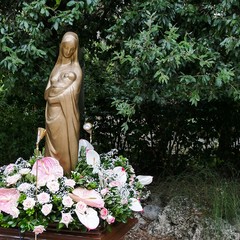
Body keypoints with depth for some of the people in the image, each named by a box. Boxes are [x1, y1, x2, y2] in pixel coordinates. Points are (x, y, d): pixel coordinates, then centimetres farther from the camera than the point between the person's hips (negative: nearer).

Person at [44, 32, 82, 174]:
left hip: (66, 113, -5)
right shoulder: (57, 66, 14)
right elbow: (47, 93, 9)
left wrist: (54, 91, -4)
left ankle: (67, 175, 5)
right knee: (53, 145, 8)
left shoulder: (76, 69, -1)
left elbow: (70, 94, -12)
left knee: (65, 145, -2)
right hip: (53, 113, 5)